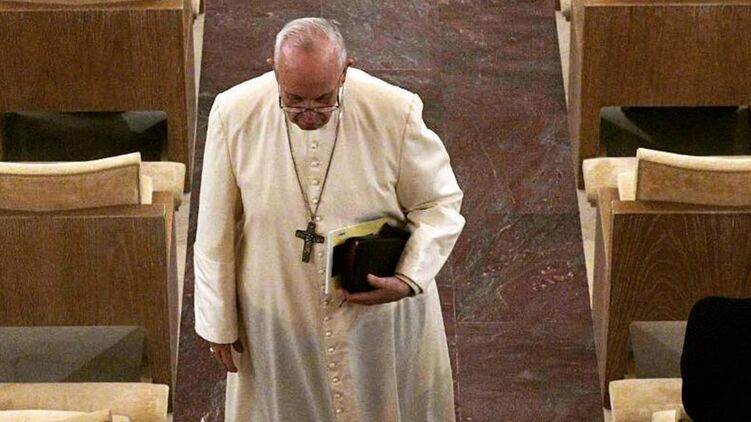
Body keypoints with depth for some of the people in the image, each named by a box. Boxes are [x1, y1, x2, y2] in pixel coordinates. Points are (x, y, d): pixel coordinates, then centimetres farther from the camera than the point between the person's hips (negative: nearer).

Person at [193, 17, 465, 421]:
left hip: (380, 310, 0)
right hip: (278, 320, 1)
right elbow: (216, 232, -7)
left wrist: (408, 278, -22)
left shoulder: (395, 112, -23)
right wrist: (219, 322, 0)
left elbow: (440, 205, -7)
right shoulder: (234, 114, -19)